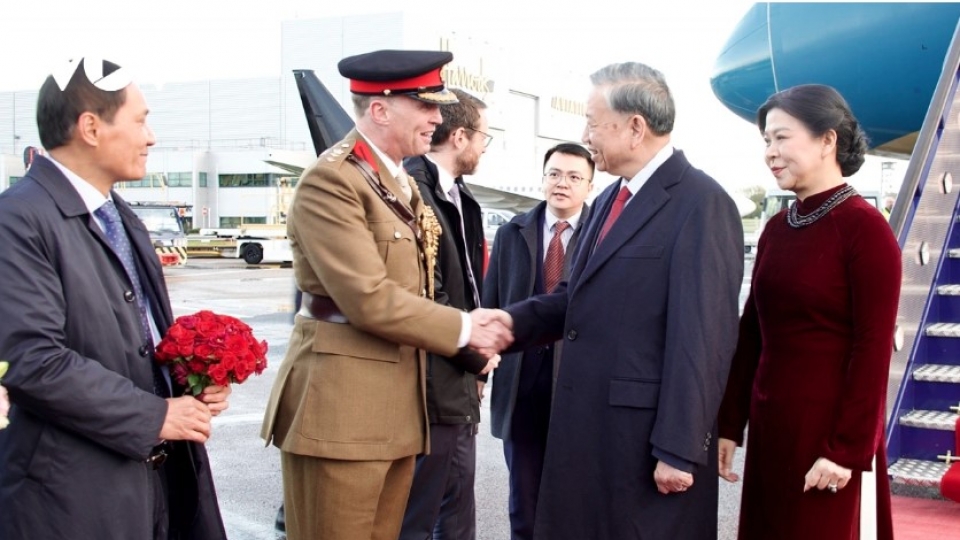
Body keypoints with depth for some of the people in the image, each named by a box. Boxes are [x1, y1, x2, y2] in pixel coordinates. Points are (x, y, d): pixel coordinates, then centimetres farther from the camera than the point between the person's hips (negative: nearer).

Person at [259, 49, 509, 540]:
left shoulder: (403, 183, 16)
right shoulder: (331, 181, -14)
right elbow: (369, 299, -21)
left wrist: (477, 334, 1)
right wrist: (463, 328, -12)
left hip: (399, 404, 9)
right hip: (341, 409, -9)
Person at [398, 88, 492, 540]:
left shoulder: (458, 196, 12)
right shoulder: (414, 191, -18)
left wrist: (475, 356, 7)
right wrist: (476, 354, -9)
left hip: (460, 385, 10)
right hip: (434, 388, -9)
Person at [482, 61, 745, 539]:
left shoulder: (701, 204, -14)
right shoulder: (609, 200, 16)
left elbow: (703, 338, -18)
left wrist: (679, 449, -19)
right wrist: (515, 320, -2)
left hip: (647, 435, -9)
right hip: (587, 426, 9)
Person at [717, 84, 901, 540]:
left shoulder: (865, 229, -12)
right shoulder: (776, 229, 7)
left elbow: (873, 351, -14)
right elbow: (750, 333, 9)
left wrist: (848, 451, -16)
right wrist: (729, 425, 7)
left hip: (829, 435, -6)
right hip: (769, 429, 6)